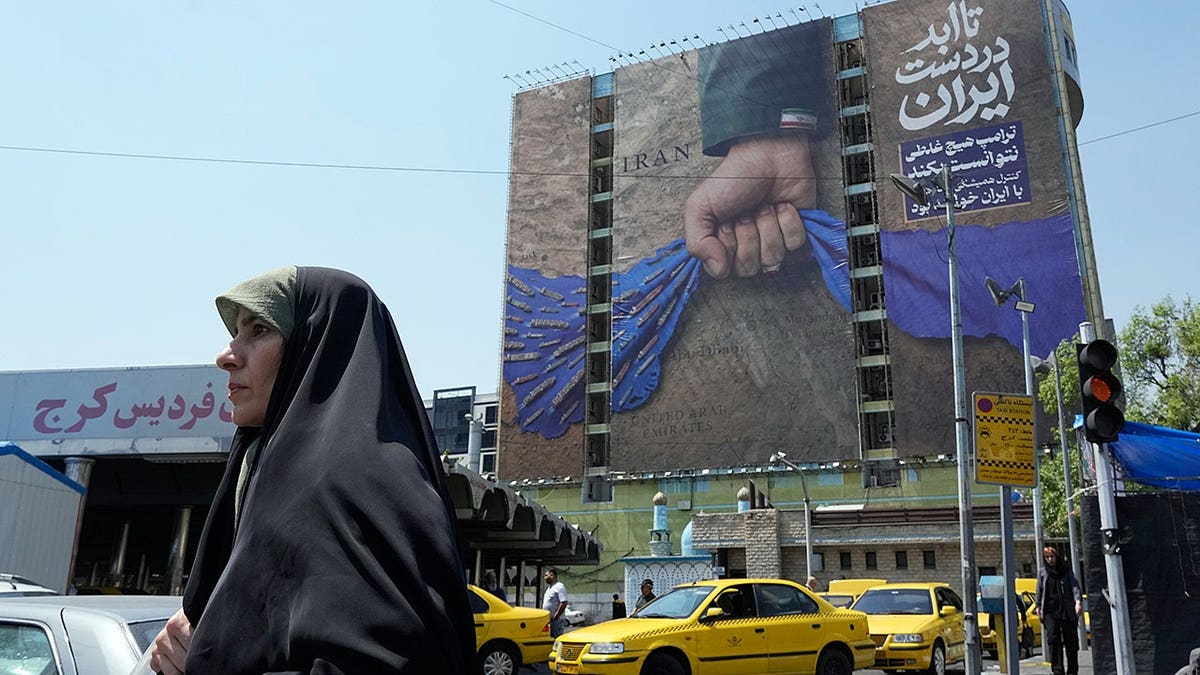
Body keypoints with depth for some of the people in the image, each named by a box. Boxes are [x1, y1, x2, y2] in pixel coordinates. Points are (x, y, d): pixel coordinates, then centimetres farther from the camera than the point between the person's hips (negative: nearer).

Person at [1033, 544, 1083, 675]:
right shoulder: (1042, 572, 11)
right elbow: (1039, 590, 15)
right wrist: (1037, 606, 9)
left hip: (1067, 610, 0)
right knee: (1053, 639, -11)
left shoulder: (1066, 570, 7)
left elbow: (1074, 586, -3)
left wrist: (1078, 601, -17)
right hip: (1050, 611, 0)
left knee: (1071, 641, 4)